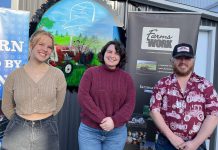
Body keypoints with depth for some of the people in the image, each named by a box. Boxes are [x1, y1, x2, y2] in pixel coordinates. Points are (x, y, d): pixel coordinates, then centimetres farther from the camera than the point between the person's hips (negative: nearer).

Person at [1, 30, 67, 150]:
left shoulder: (58, 75, -5)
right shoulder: (14, 76, -3)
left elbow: (58, 105, 6)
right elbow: (7, 108, 8)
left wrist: (43, 119, 9)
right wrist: (21, 121, 10)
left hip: (47, 132, 0)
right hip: (17, 132, 0)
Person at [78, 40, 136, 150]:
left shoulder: (126, 77, 3)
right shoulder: (91, 72, -2)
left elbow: (130, 104, -2)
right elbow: (83, 97, -11)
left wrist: (114, 121, -16)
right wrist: (101, 119, -17)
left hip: (117, 132, 2)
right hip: (89, 130, -2)